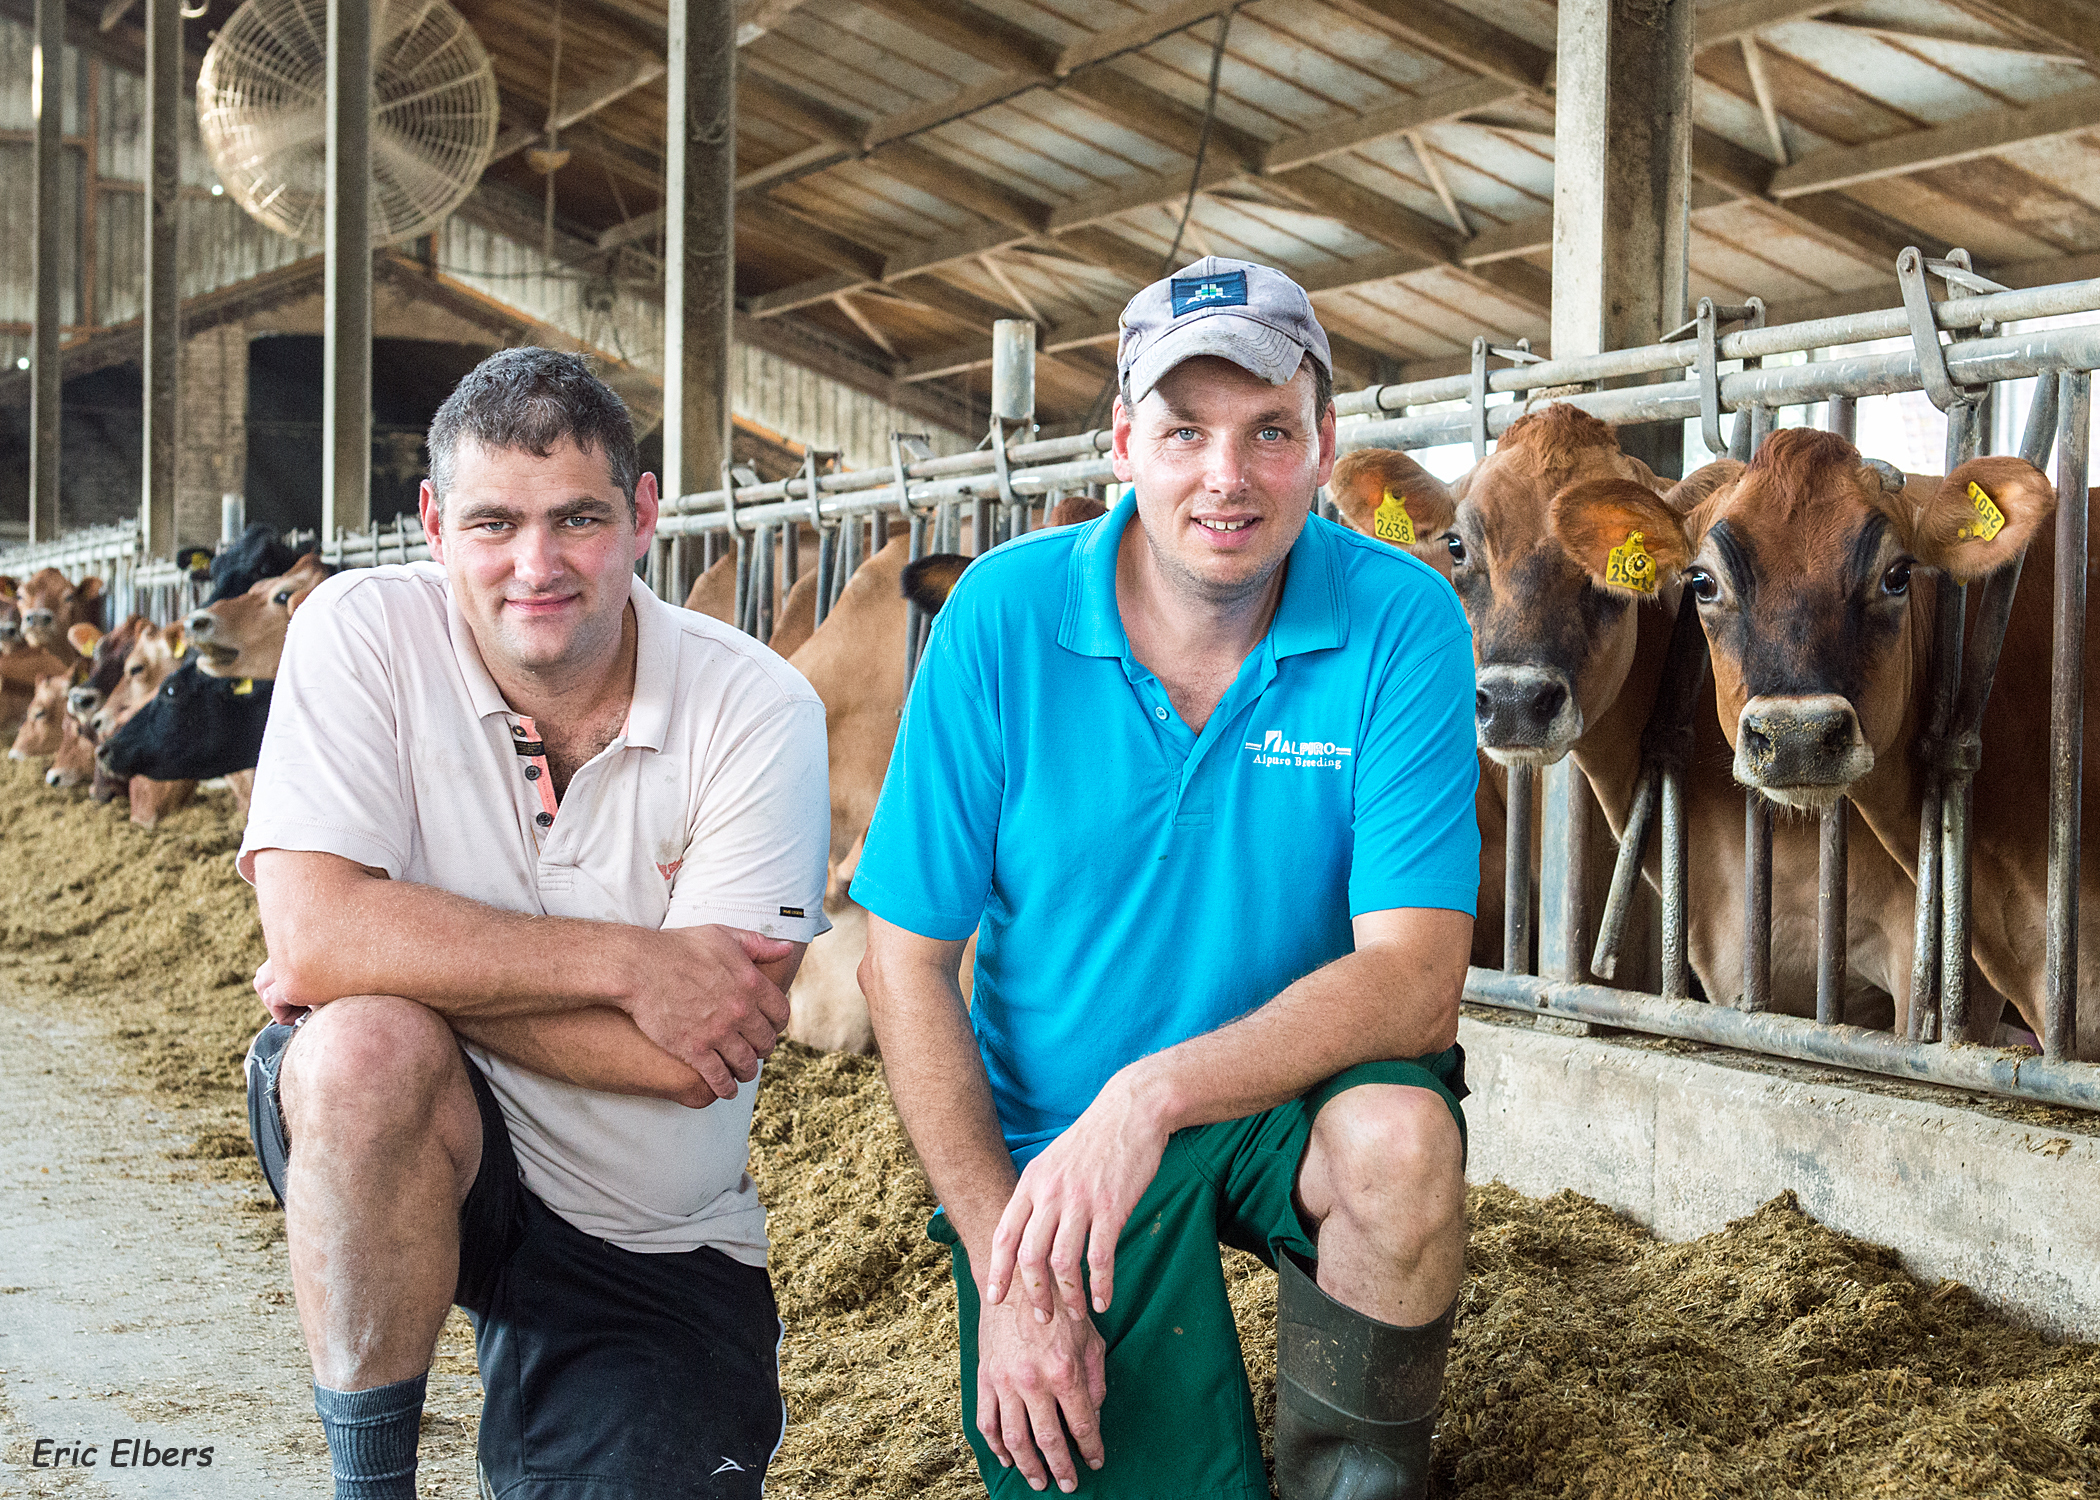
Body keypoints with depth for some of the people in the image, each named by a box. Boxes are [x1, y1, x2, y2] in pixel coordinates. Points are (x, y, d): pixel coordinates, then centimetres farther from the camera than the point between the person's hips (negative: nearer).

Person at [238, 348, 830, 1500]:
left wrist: (388, 965, -20)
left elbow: (699, 1058, -20)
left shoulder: (755, 708, -13)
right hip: (422, 1162, 0)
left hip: (655, 1248, 1)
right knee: (368, 1043, -32)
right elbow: (312, 926, -23)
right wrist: (625, 960, -24)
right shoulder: (363, 631, -12)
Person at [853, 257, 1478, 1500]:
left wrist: (1158, 1090, -35)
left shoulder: (1401, 623, -14)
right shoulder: (1004, 618, -12)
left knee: (1403, 1139, -32)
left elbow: (1416, 975, -20)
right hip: (1049, 1144, 0)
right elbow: (905, 961, -8)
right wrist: (1006, 1266, -13)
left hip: (1288, 1103, 0)